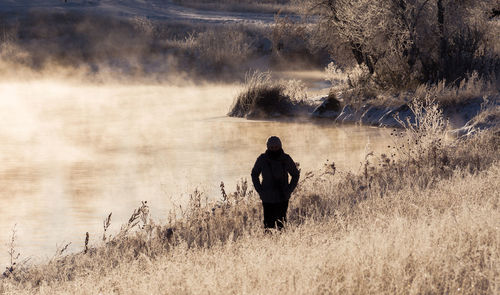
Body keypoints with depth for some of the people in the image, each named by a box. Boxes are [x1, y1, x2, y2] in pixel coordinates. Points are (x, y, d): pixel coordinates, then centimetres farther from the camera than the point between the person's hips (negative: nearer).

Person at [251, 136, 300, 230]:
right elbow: (254, 174, 14)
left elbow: (295, 174, 13)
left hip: (283, 198, 0)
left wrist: (289, 190, 4)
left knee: (281, 223, -1)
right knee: (269, 223, -4)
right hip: (267, 198, 0)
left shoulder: (286, 159, -1)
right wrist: (259, 190, 5)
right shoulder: (262, 159, -1)